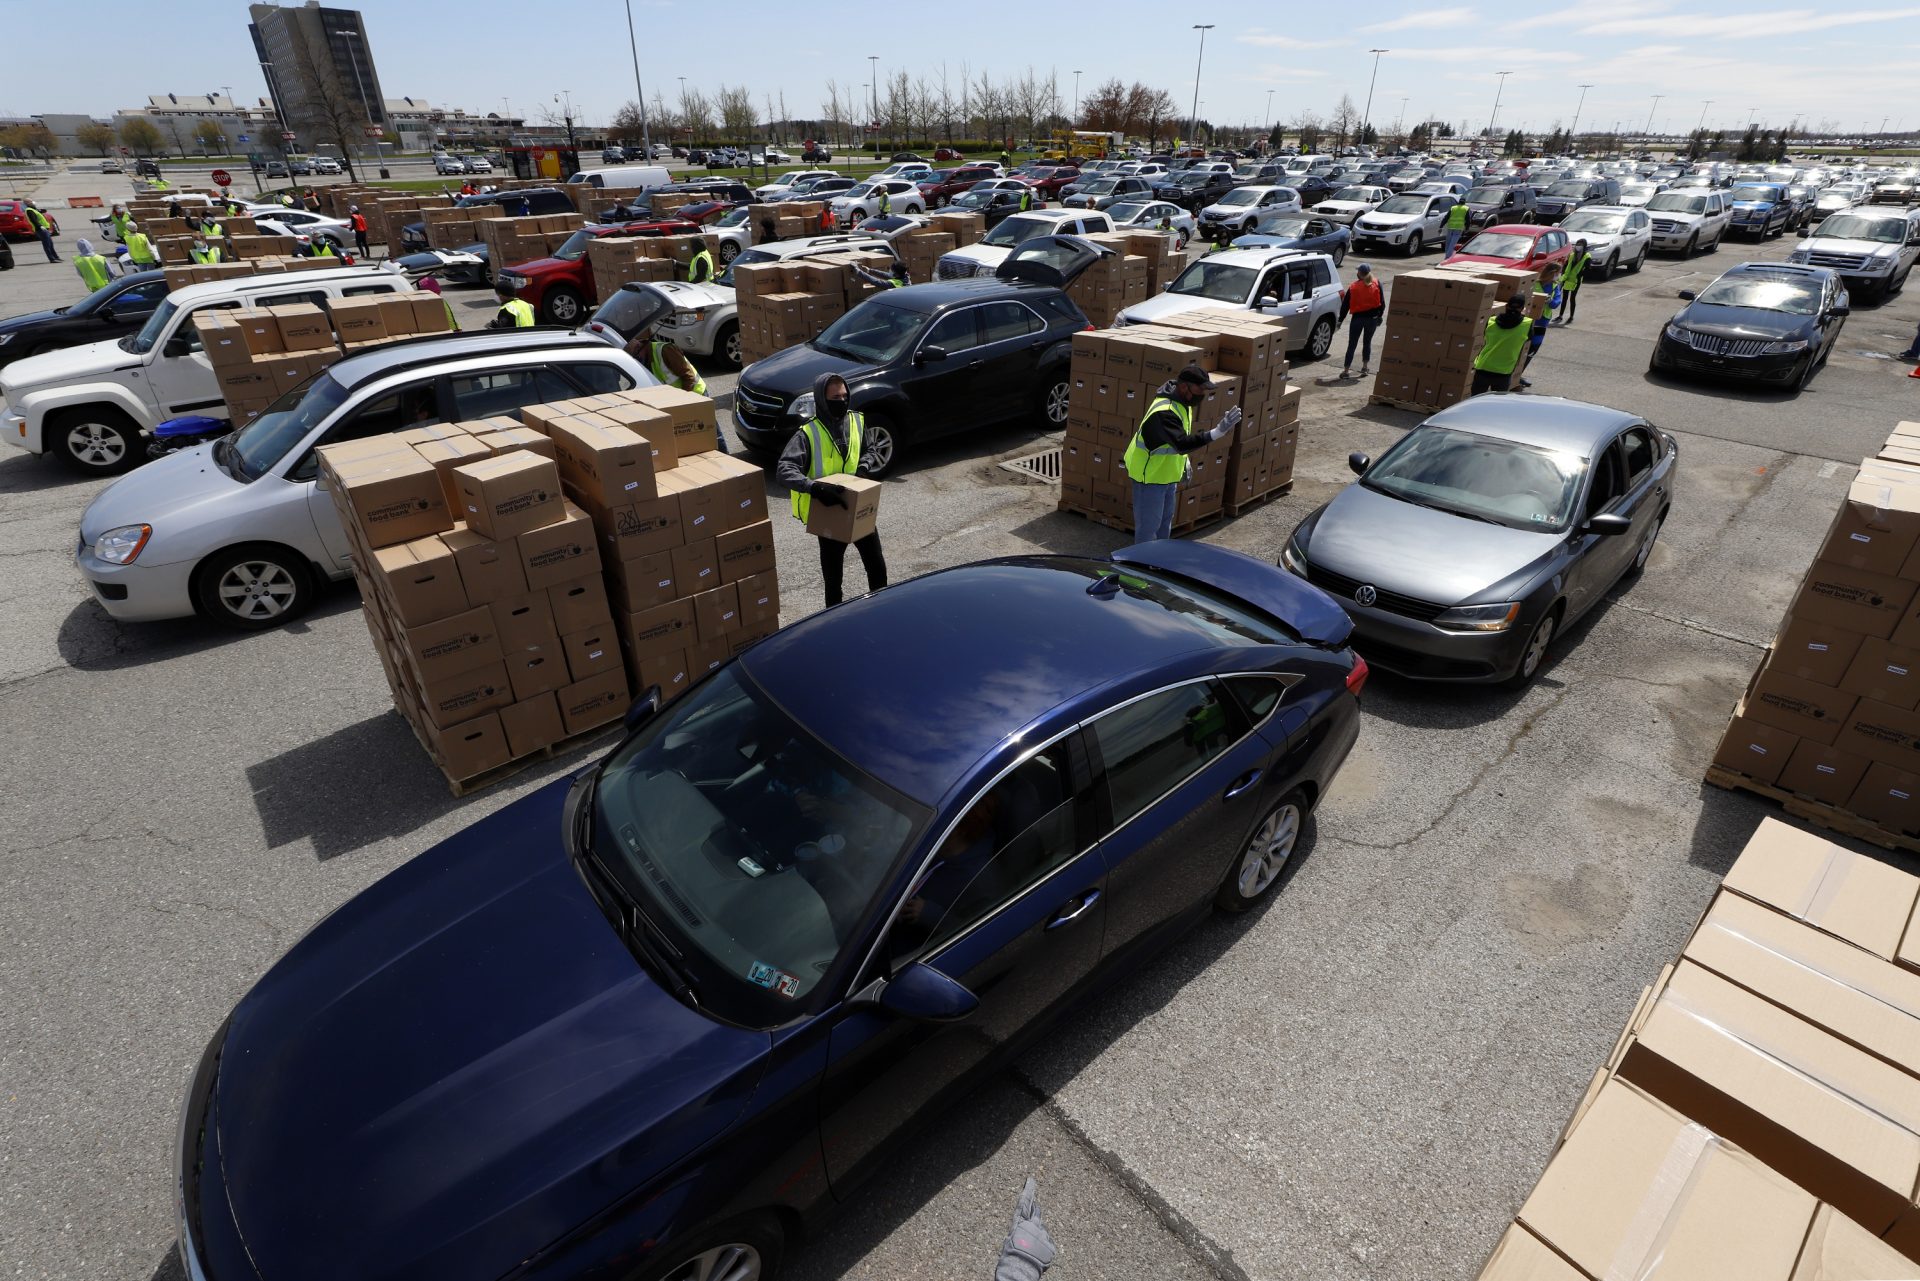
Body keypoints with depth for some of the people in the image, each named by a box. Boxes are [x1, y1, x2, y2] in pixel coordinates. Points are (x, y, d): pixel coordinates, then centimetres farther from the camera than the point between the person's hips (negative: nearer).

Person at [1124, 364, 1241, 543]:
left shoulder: (1182, 402, 0)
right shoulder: (1164, 412, -32)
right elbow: (1182, 443, -43)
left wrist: (1184, 461, 11)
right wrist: (1218, 432, -49)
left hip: (1168, 475, 10)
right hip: (1150, 476, -10)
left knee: (1165, 523, 23)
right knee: (1148, 527, 0)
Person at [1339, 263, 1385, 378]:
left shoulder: (1353, 287, -6)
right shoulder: (1377, 284, -1)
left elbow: (1346, 305, -4)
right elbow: (1382, 302, 2)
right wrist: (1379, 316, 14)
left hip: (1357, 318, -2)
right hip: (1372, 318, 2)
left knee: (1352, 344, 3)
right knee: (1367, 342, 17)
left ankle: (1346, 370, 0)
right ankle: (1365, 367, 19)